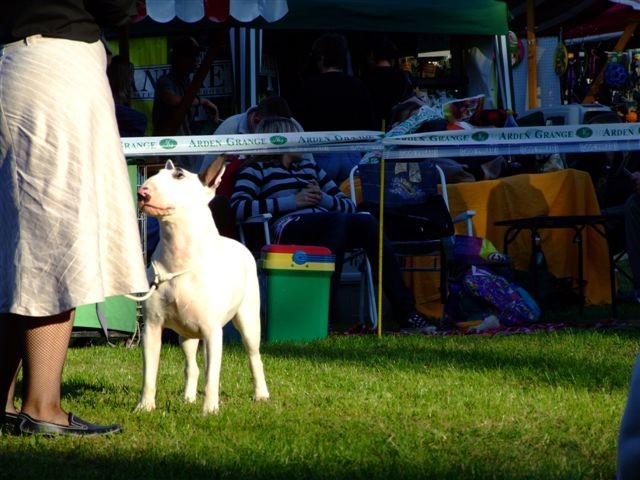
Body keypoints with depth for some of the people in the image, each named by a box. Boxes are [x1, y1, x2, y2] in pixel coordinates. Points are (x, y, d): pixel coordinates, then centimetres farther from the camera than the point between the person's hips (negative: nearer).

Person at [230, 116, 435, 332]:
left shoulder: (309, 166, 35)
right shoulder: (256, 169, 17)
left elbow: (348, 205, 28)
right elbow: (237, 208, -4)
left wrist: (323, 199, 5)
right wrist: (292, 201, -6)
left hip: (324, 229, 5)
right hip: (288, 228, -5)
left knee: (366, 222, -26)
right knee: (339, 220, -35)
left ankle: (405, 311, -35)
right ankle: (325, 311, -45)